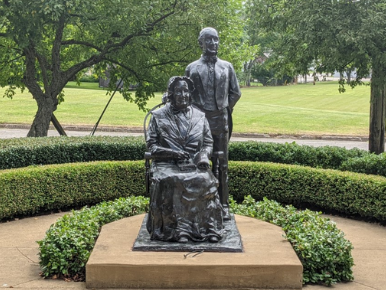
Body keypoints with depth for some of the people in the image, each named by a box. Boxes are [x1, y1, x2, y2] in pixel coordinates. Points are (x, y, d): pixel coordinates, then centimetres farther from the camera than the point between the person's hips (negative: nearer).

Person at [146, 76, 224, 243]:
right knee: (168, 181, -35)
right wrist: (172, 153, -12)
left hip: (194, 164, 1)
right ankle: (177, 228, -31)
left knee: (205, 180, -32)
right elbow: (151, 145, 5)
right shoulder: (159, 116, 10)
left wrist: (204, 154, -7)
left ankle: (209, 227, -27)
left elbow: (208, 142, 17)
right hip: (167, 164, -1)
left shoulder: (199, 116, 16)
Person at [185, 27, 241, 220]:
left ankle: (223, 205, 11)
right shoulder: (192, 68, 4)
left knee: (222, 164, 5)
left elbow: (235, 93, 12)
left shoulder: (226, 67, 8)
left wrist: (223, 109, 9)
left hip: (221, 121, 1)